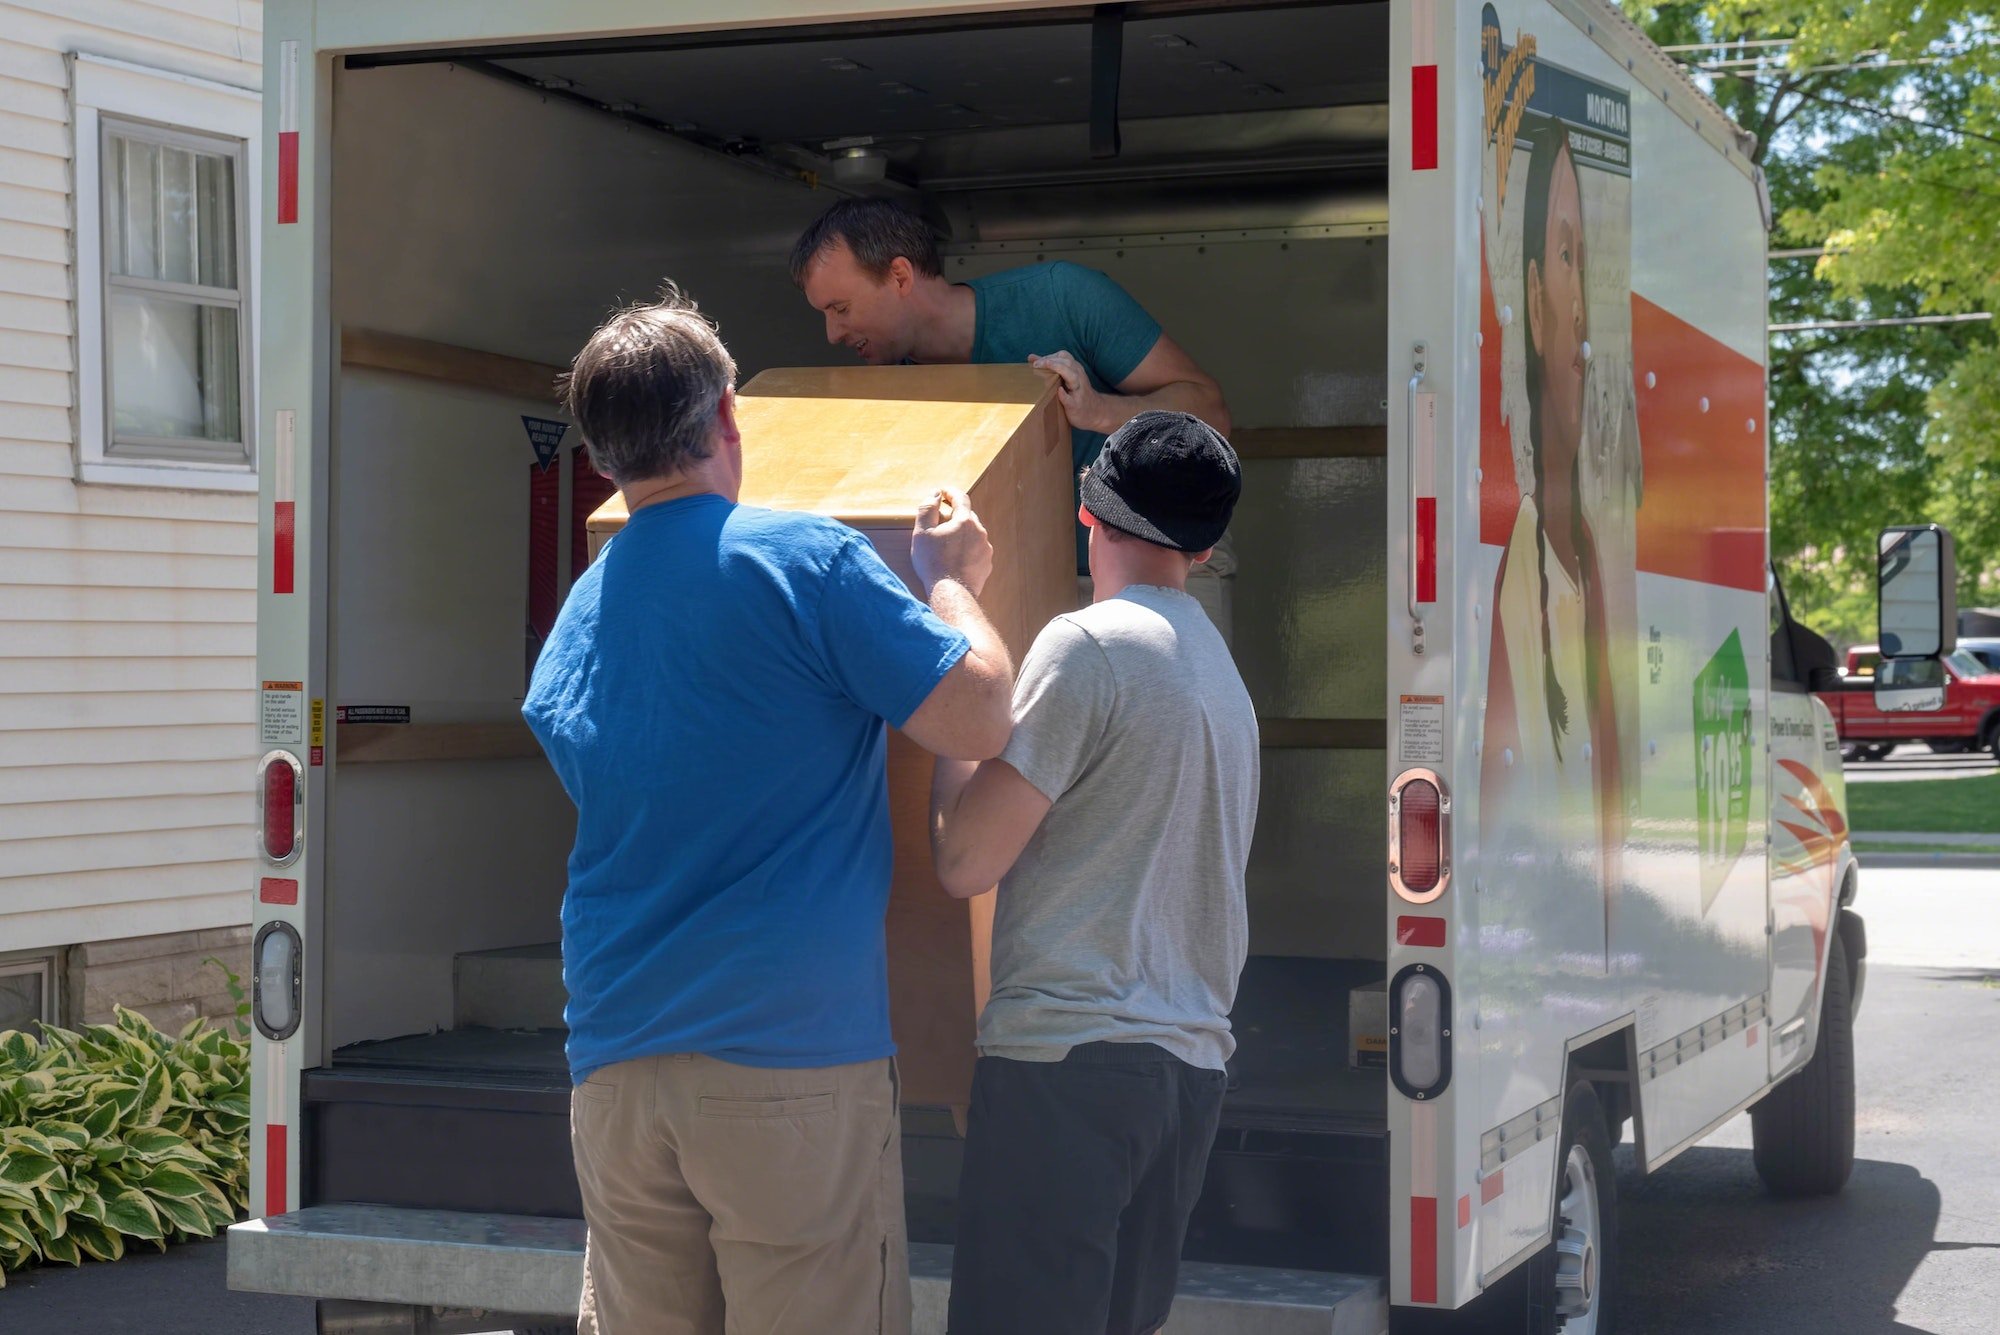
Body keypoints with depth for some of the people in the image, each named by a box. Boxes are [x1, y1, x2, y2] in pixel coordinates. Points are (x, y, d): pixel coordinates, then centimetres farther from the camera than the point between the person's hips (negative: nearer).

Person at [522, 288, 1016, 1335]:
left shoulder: (574, 619, 13)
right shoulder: (806, 560, -7)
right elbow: (978, 719, -9)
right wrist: (950, 582, 9)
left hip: (611, 1068, 6)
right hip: (793, 1068, -6)